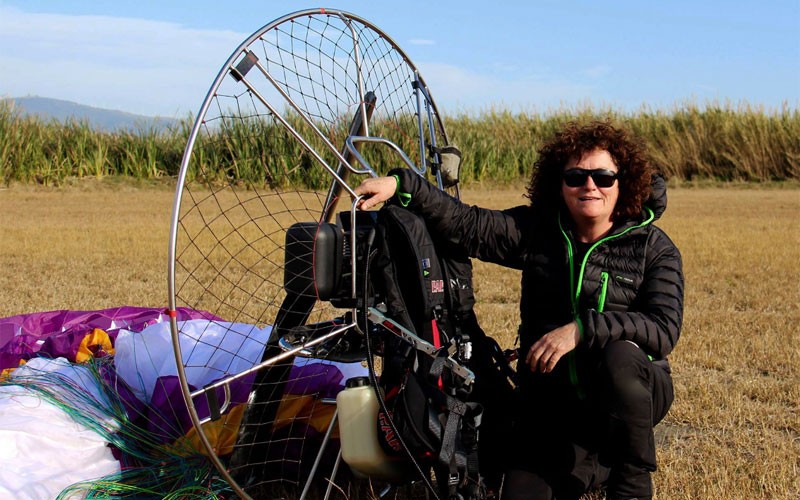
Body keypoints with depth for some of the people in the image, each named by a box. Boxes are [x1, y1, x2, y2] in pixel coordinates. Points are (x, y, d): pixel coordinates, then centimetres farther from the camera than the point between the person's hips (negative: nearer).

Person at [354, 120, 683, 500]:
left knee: (620, 355, -36)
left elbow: (664, 329, -19)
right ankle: (593, 464, 21)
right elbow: (466, 225, -7)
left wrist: (582, 328, -30)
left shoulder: (653, 248, -5)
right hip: (551, 402, 2)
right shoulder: (537, 230, 2)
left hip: (631, 394, -2)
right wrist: (401, 184, -19)